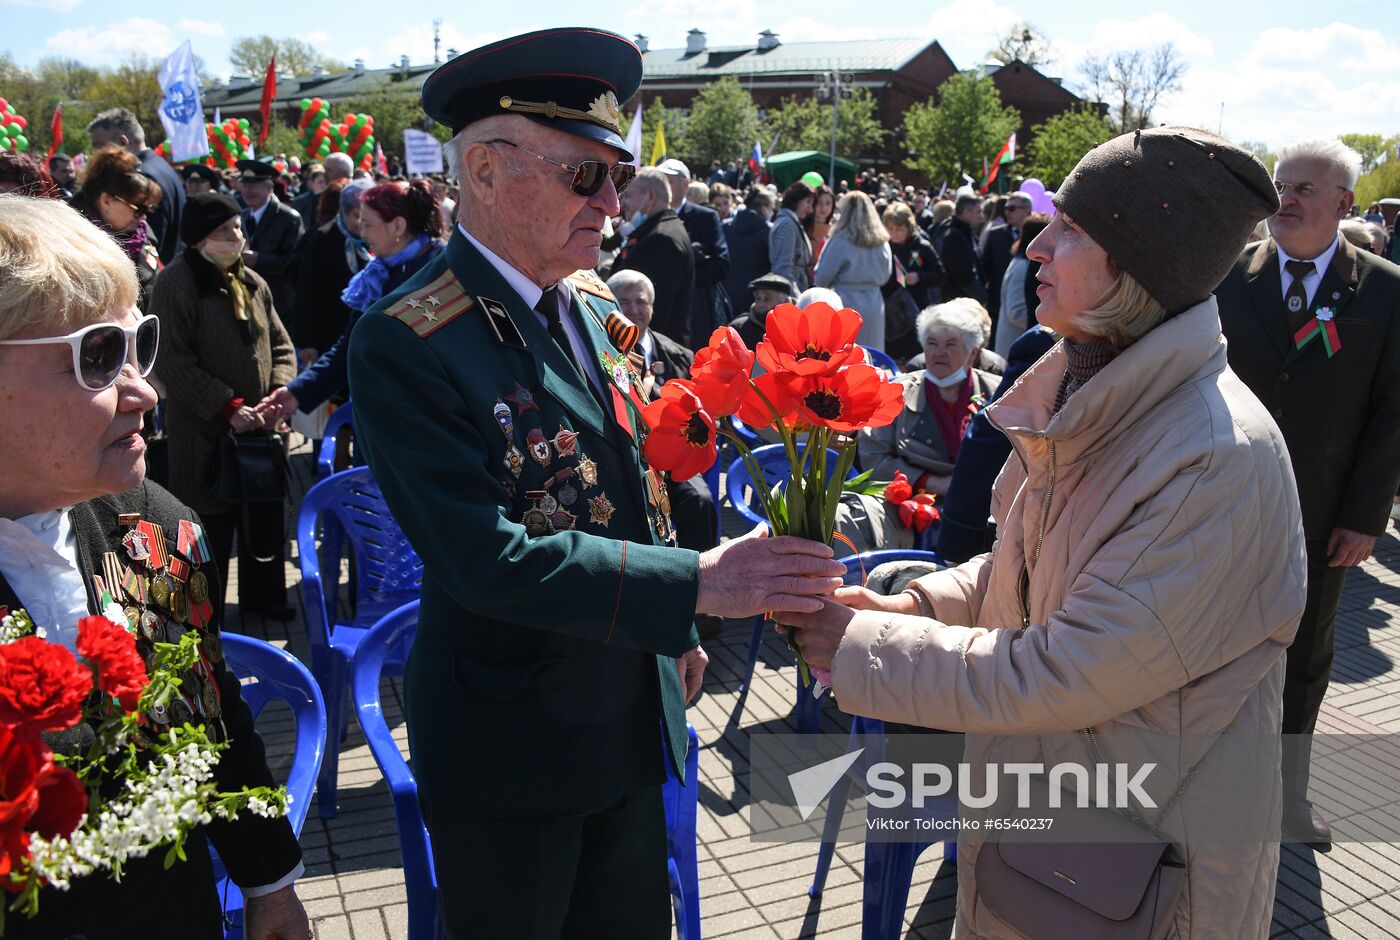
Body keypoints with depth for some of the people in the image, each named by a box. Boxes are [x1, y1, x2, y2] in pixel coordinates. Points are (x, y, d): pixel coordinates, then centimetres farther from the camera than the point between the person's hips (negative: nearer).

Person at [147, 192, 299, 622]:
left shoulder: (252, 283, 10)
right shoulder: (176, 284, -11)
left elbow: (280, 345, 14)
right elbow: (173, 362, -16)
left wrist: (278, 393, -5)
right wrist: (228, 407, -18)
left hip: (258, 426, 6)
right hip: (204, 430, -6)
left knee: (265, 517, 14)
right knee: (212, 524, 3)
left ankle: (262, 594, 33)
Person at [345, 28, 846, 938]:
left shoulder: (595, 306, 1)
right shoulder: (405, 346, -23)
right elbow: (487, 558, -29)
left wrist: (674, 635, 15)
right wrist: (697, 584, -31)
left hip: (628, 717, 7)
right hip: (510, 744, -6)